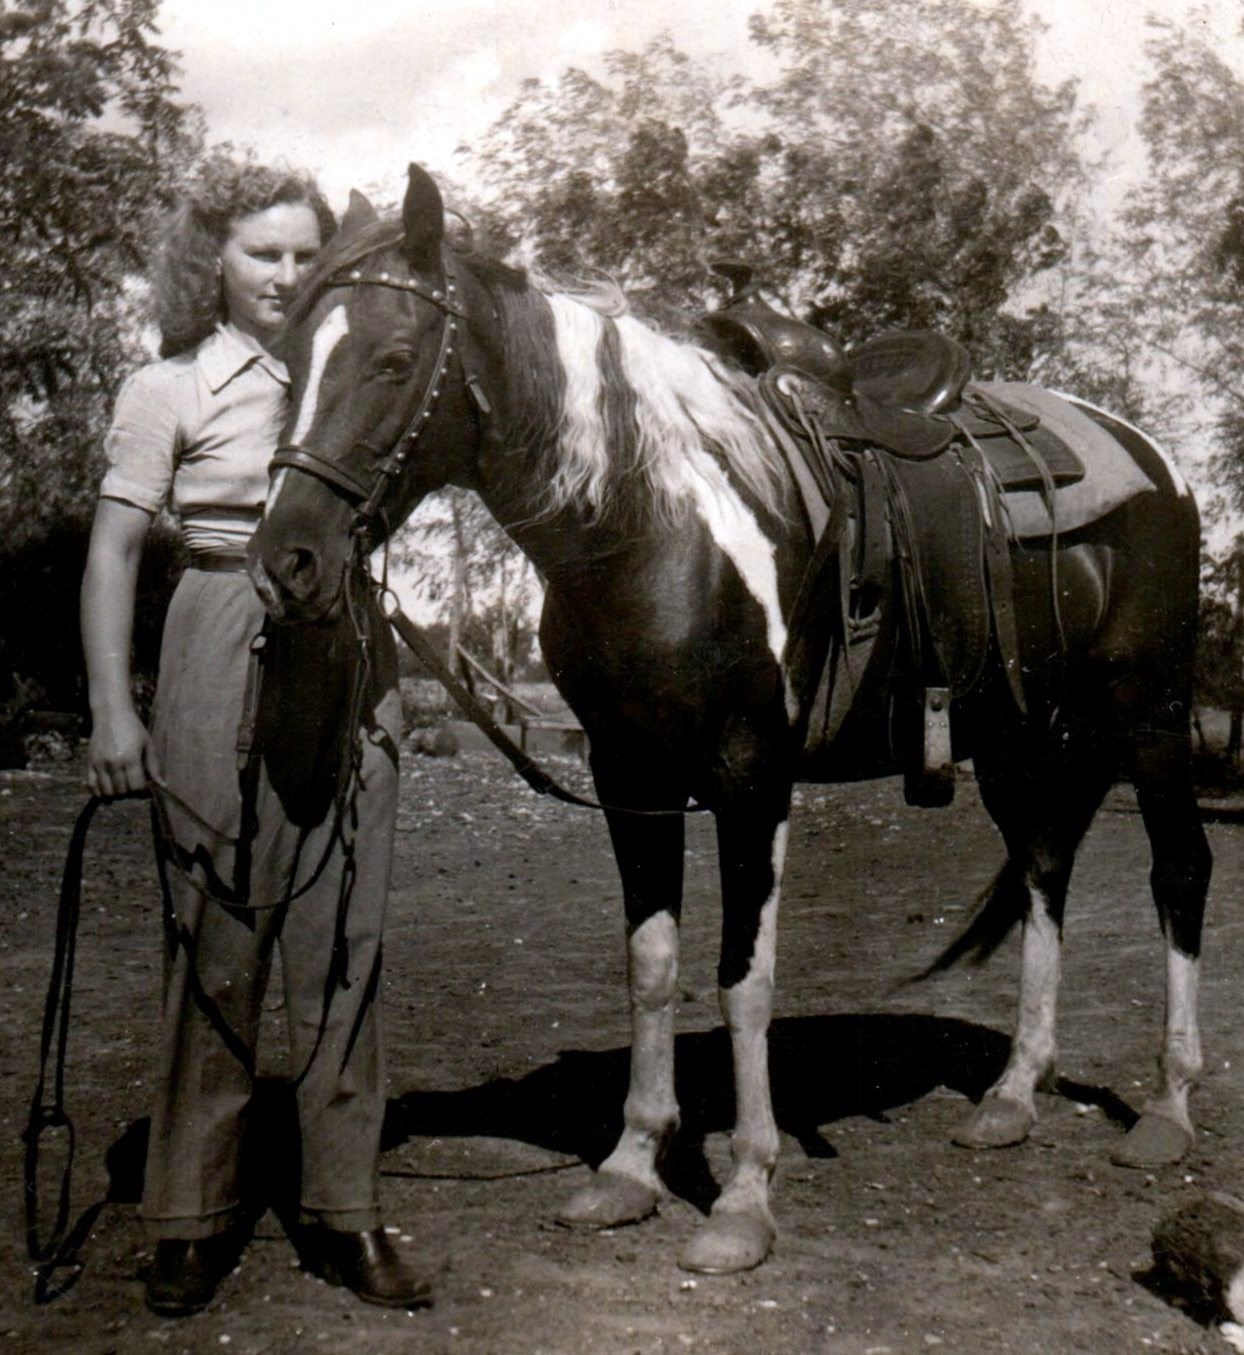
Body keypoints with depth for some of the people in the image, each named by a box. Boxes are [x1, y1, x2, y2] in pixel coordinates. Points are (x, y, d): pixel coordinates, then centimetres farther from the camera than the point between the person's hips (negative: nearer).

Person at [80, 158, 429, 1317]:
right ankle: (192, 1216, 18)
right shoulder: (167, 390, 1)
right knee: (214, 943, 4)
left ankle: (343, 1211, 18)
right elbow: (112, 554, -4)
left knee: (344, 945, 7)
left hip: (352, 663, 4)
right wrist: (111, 710, -12)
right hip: (228, 666, -4)